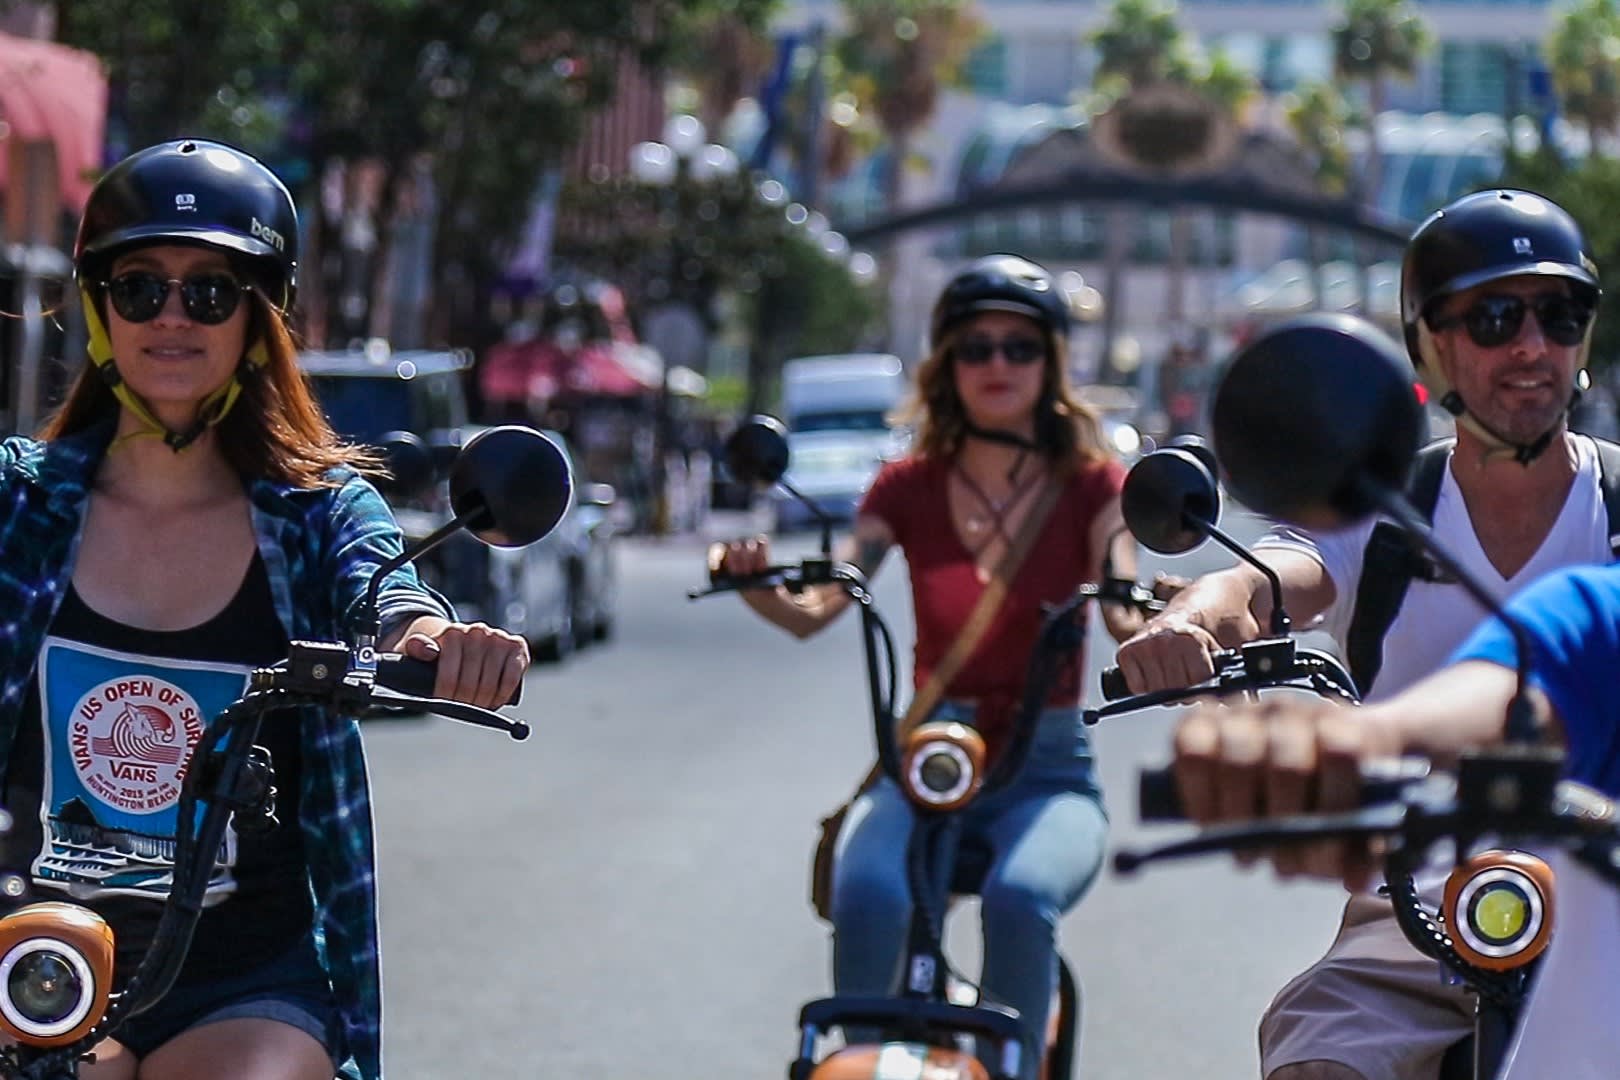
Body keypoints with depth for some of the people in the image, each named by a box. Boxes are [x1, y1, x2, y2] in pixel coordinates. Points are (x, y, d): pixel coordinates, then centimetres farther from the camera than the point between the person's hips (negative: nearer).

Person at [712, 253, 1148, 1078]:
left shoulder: (1090, 486, 1)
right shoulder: (909, 488, 6)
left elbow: (1128, 622, -14)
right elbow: (815, 610, -5)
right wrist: (753, 580, -27)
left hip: (1047, 770, -1)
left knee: (1019, 895, -34)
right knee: (867, 892, -31)